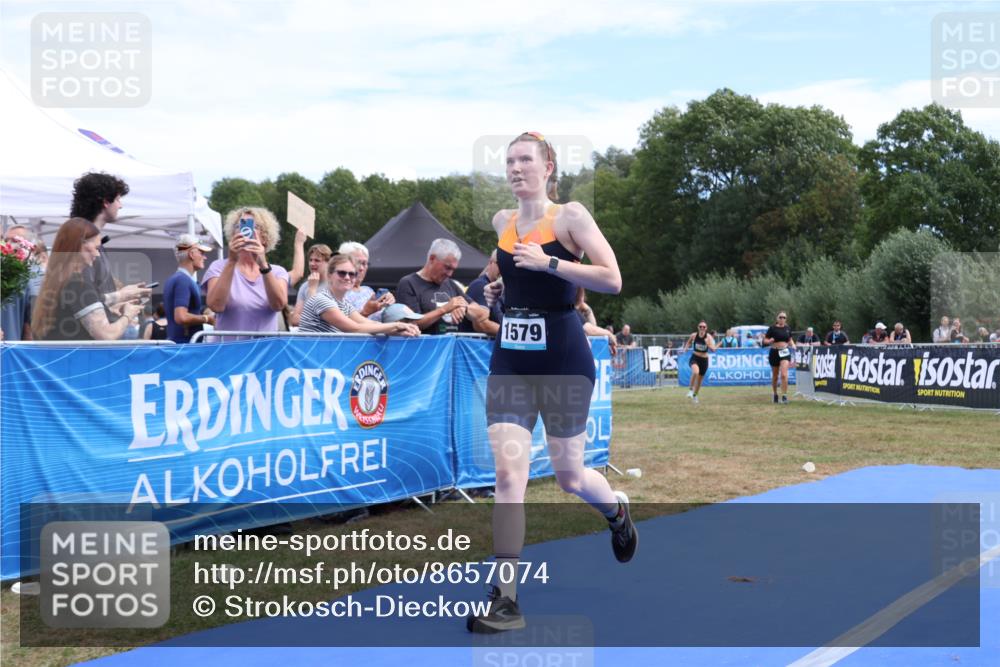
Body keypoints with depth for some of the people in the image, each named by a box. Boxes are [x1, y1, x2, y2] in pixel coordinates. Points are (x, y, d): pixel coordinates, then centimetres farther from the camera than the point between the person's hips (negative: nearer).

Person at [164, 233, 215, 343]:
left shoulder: (173, 279, 16)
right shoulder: (183, 280, -15)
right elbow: (181, 317, -24)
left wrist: (205, 313, 16)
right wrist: (207, 319, -10)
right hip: (186, 342, -10)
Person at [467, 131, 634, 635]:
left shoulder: (570, 215, -7)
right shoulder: (502, 223, 9)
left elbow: (612, 280, -15)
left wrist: (548, 263, -21)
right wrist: (498, 289, 7)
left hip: (562, 357, -4)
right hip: (509, 358, 4)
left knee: (568, 475, 9)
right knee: (507, 474, -8)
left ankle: (617, 511, 45)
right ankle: (505, 600, -4)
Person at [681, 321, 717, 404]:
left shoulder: (709, 337, -11)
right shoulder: (694, 335, -8)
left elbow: (713, 349, -21)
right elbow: (688, 342, 15)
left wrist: (708, 344, -39)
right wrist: (685, 348, -2)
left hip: (704, 359, 1)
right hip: (695, 357, -1)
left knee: (700, 380, 15)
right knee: (695, 372, -35)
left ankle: (695, 395, 40)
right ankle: (691, 390, -17)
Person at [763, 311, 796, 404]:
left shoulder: (788, 328, 6)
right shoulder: (772, 328, -4)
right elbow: (765, 340, -1)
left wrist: (793, 346, 1)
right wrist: (771, 340, -22)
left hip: (785, 352, 1)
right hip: (774, 352, -1)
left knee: (784, 375, -16)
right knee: (775, 376, 11)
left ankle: (784, 395, -13)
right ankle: (775, 395, 29)